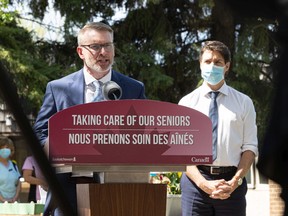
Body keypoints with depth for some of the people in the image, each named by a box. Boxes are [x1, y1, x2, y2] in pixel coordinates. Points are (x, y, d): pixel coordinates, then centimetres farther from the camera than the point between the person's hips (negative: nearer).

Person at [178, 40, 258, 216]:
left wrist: (235, 181, -11)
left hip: (232, 184, 1)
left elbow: (250, 147, 5)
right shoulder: (187, 102, 7)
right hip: (196, 180, 0)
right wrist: (204, 183, -12)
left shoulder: (243, 102, 10)